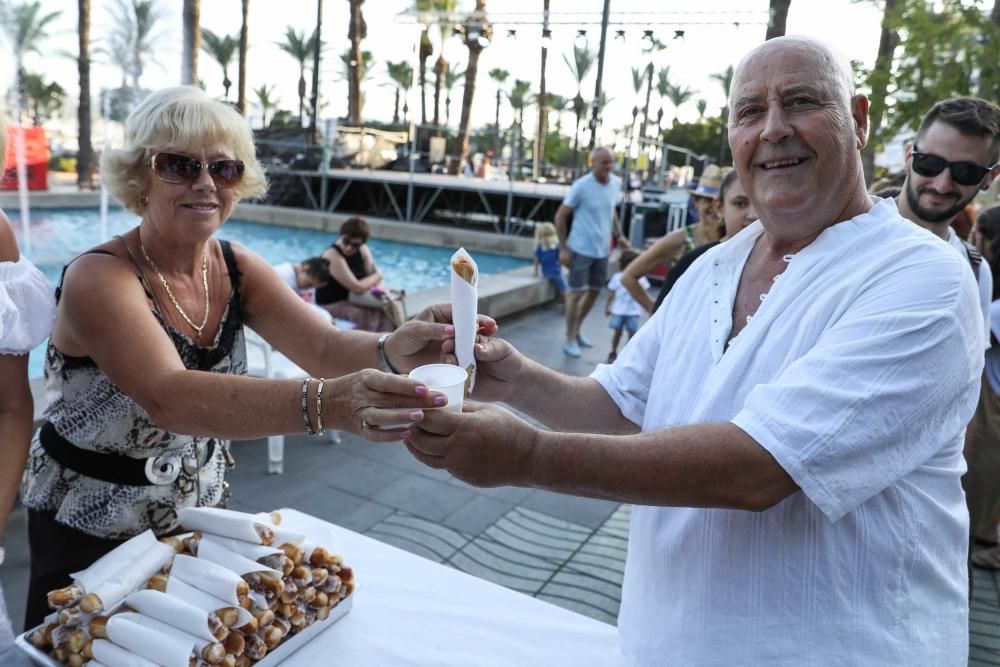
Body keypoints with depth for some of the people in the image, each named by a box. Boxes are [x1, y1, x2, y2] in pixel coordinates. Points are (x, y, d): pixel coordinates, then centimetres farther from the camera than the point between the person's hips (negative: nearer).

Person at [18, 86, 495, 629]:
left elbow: (323, 345, -23)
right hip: (91, 537, -5)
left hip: (200, 515, 5)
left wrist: (392, 351, -46)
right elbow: (170, 399, -43)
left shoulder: (237, 268, -8)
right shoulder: (98, 279, -26)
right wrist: (325, 404, -59)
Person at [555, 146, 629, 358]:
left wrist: (619, 235, 11)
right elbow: (560, 216, -9)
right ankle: (570, 340, 8)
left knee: (594, 291, 14)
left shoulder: (616, 183, 3)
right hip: (581, 248, -6)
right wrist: (563, 248, -12)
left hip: (602, 249, 6)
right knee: (576, 293, -2)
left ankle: (576, 331, 31)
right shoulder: (581, 186, -14)